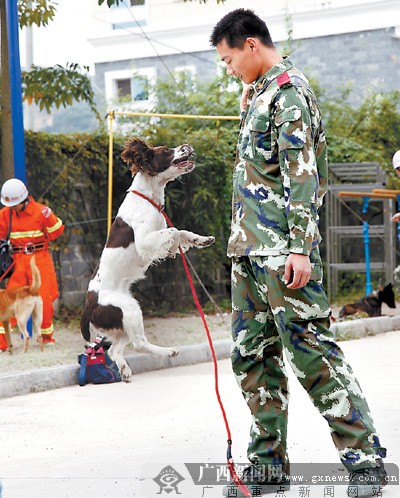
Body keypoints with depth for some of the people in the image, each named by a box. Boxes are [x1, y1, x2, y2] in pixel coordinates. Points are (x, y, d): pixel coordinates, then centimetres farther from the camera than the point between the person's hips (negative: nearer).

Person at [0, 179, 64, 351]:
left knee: (44, 298, -1)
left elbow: (56, 232, -2)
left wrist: (49, 218, -18)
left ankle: (47, 335, 20)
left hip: (40, 258, -2)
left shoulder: (40, 211, -6)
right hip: (18, 260, 2)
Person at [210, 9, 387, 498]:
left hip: (282, 251, -10)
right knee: (252, 356, 9)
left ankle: (365, 458, -3)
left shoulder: (288, 90, -9)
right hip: (250, 251, 10)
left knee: (310, 351, -9)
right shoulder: (259, 93, 20)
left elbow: (303, 174, -17)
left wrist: (299, 248, -23)